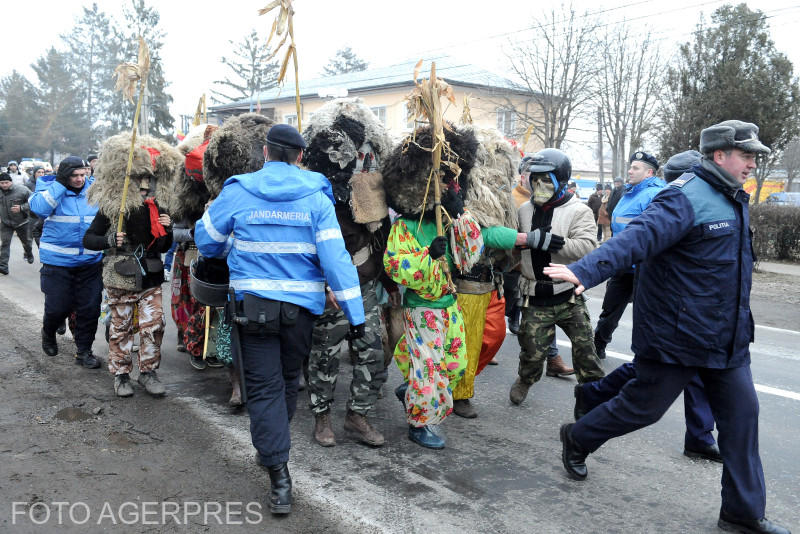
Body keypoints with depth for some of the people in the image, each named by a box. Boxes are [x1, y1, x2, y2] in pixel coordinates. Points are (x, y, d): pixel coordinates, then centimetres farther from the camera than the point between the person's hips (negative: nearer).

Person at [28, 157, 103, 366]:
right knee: (58, 307, 4)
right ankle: (49, 334, 38)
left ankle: (83, 351, 18)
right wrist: (60, 182, -19)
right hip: (58, 261, -2)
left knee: (90, 308, 3)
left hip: (90, 261, 3)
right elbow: (39, 208, -22)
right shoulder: (50, 188, -2)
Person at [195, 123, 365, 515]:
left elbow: (205, 239, 7)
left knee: (264, 386, 4)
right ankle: (273, 447, 41)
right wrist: (355, 313, -9)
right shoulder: (316, 196, -5)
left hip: (254, 304, -1)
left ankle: (279, 476, -3)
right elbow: (335, 256, -11)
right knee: (288, 379, 21)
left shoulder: (237, 192, -4)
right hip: (302, 306, 2)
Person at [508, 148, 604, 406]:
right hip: (535, 299, 2)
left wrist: (543, 240, -26)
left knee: (584, 349, 2)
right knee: (532, 351, 4)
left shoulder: (578, 211, -7)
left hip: (569, 296, -2)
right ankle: (524, 380, 34)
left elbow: (587, 247, -23)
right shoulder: (525, 210, 7)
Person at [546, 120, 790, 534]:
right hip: (678, 338, -9)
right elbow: (637, 238, -35)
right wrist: (585, 271, -50)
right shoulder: (686, 198, -19)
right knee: (643, 406, 5)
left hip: (727, 340, 9)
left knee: (741, 415, 9)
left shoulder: (733, 199, 13)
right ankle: (577, 440, 31)